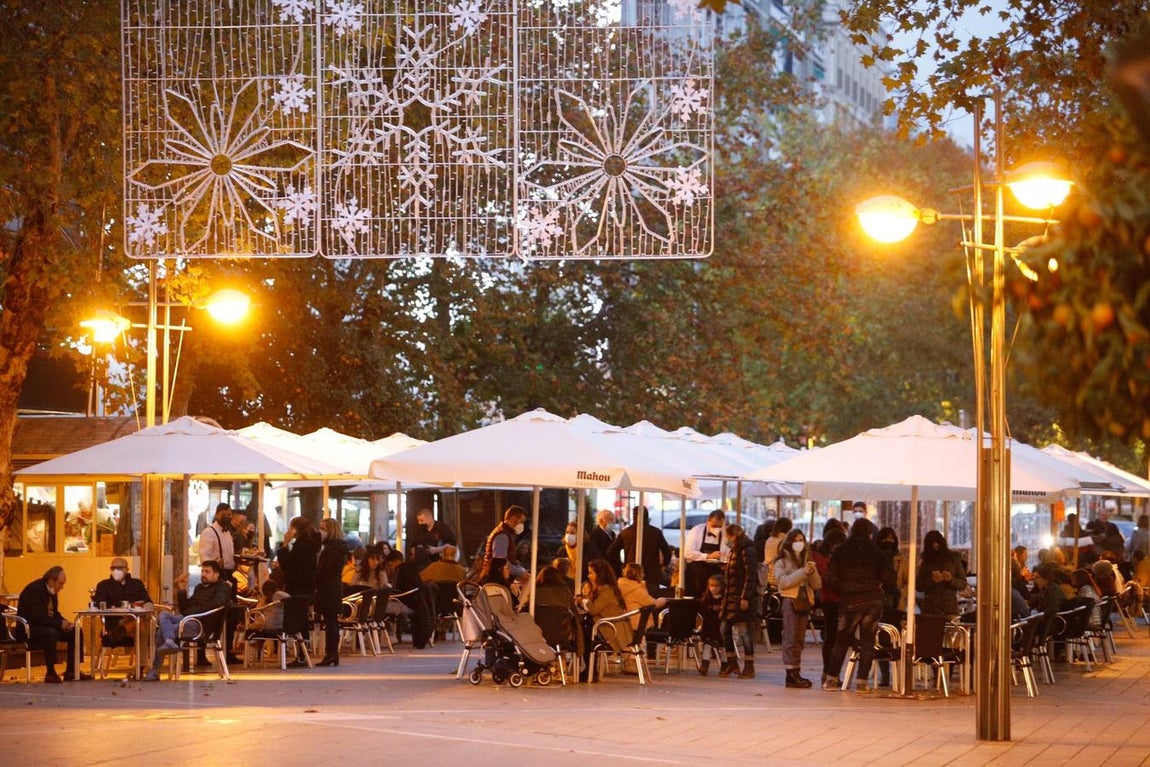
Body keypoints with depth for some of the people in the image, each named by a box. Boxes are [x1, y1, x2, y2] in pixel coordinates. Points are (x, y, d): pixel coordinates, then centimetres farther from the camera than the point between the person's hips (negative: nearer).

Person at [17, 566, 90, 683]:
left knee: (75, 632, -3)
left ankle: (71, 672, -2)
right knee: (50, 633, -38)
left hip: (47, 625, 10)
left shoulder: (52, 591, 7)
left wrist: (64, 623, -4)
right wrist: (60, 624, -25)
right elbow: (38, 617, -29)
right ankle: (50, 673, -28)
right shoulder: (34, 590, -22)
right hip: (29, 628, -10)